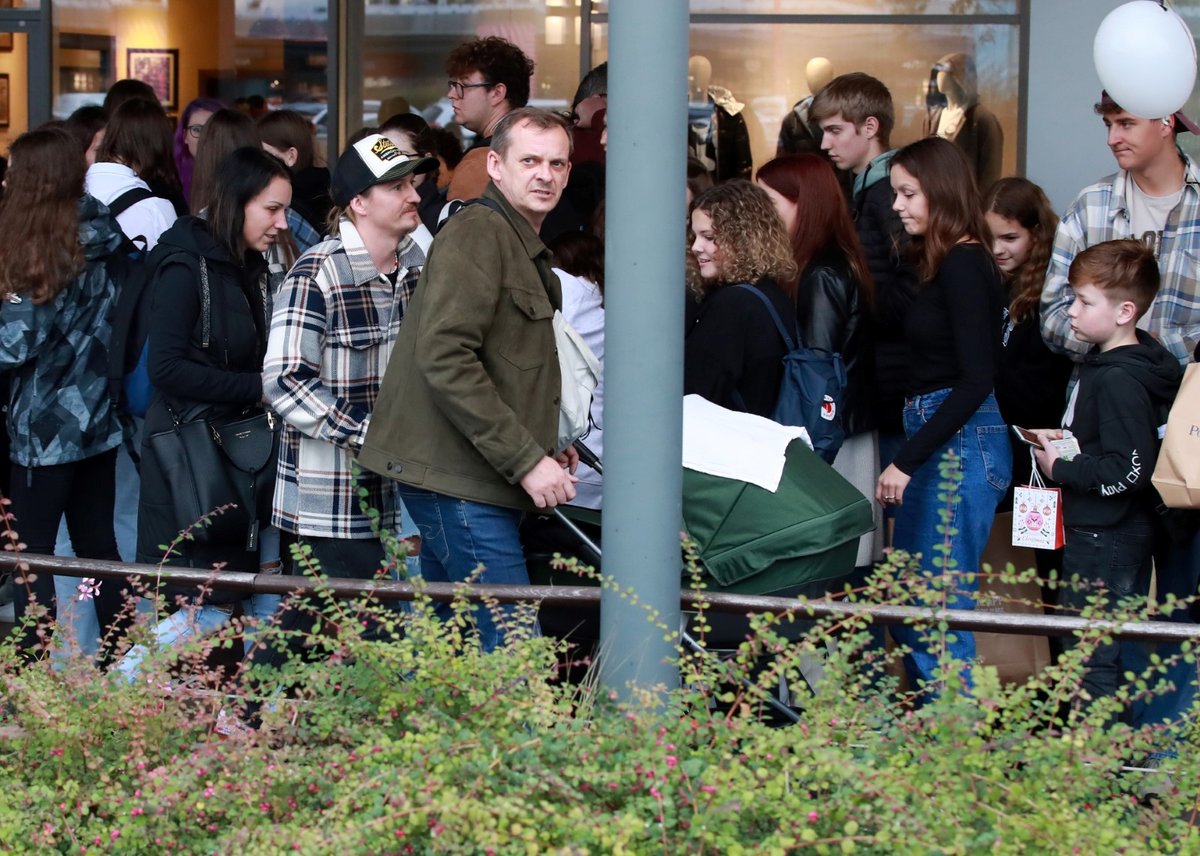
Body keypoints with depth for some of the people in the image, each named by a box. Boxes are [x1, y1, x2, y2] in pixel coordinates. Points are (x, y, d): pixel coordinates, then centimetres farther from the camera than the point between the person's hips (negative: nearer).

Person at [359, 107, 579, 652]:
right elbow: (444, 357, -22)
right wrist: (526, 461, -21)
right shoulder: (477, 234, -11)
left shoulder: (524, 246, 21)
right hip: (457, 479, -10)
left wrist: (545, 453, 15)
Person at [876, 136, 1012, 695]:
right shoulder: (943, 262, 16)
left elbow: (977, 379, -18)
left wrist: (907, 461, -18)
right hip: (937, 438, 10)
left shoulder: (964, 267, -13)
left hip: (961, 442, -10)